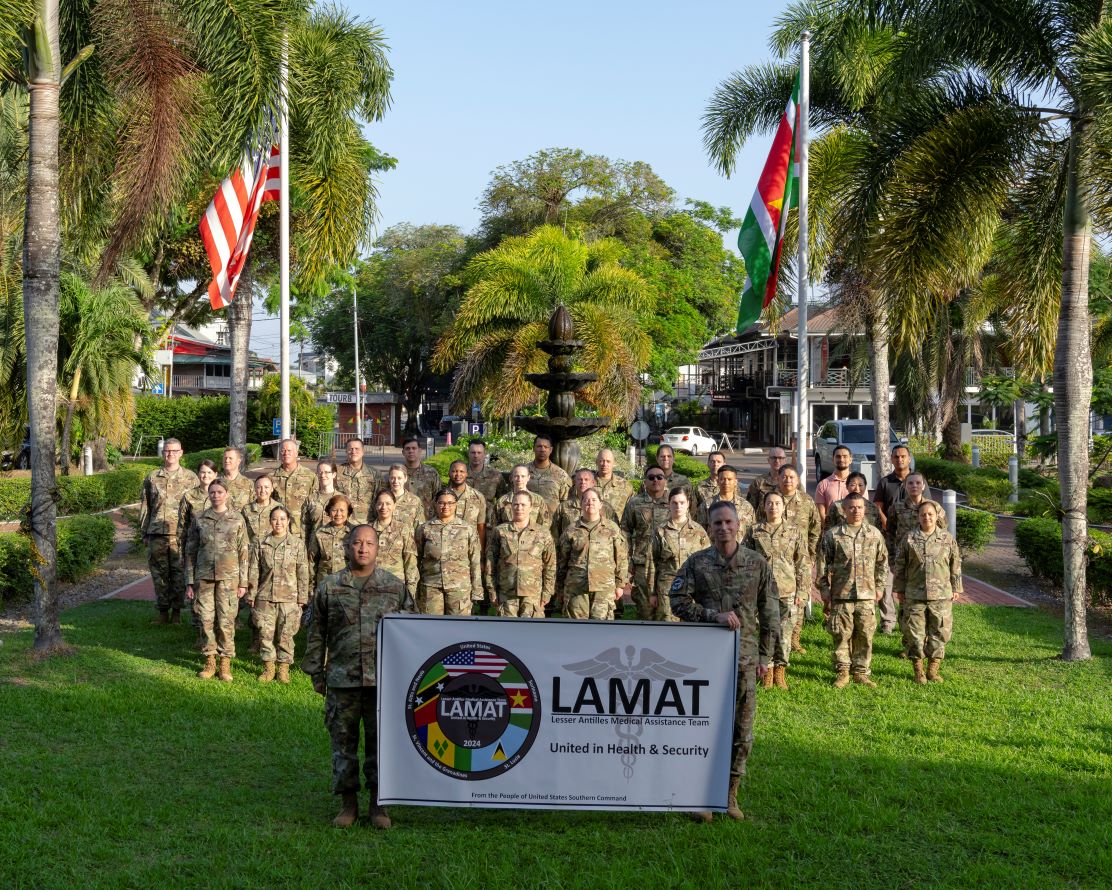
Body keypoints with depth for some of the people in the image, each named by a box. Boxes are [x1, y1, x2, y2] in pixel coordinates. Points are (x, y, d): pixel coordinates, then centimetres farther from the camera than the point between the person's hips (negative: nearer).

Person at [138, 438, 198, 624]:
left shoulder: (190, 478, 7)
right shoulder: (152, 477, 11)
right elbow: (144, 506, 14)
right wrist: (144, 533, 9)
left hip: (180, 534, -2)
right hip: (157, 534, 2)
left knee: (179, 574, 0)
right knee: (159, 573, 4)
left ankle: (177, 611, 10)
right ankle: (163, 611, 13)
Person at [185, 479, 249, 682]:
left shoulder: (237, 520, 4)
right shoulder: (200, 520, 7)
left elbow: (243, 552, 4)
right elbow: (190, 551, 10)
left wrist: (243, 582, 0)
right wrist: (189, 582, 6)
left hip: (228, 577, -2)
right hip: (204, 577, 2)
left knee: (226, 620, -2)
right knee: (207, 620, 3)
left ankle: (226, 663, 6)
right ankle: (209, 661, 13)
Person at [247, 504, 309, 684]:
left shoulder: (297, 544, 2)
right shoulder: (261, 544, 6)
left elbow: (303, 573, 2)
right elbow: (254, 572, 7)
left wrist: (302, 598, -1)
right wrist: (251, 595, 3)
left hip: (289, 598, -1)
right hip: (265, 597, 1)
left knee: (285, 635, 2)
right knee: (266, 633, 3)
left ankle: (284, 668, 13)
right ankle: (268, 667, 16)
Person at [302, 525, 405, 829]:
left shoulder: (395, 587, 5)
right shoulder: (329, 587, 5)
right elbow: (317, 633, 10)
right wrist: (316, 673, 7)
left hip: (384, 679, 0)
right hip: (342, 679, 0)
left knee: (381, 740, 5)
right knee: (343, 741, 4)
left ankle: (378, 804, 16)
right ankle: (349, 803, 16)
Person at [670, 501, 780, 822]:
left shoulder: (757, 564, 4)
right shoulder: (696, 563, 1)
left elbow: (770, 613, 8)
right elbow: (678, 602, -5)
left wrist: (765, 656, 5)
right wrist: (714, 615, -16)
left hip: (744, 655, 1)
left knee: (741, 728, 4)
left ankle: (730, 794, 16)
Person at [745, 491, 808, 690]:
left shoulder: (794, 531, 5)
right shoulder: (754, 531, 5)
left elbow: (804, 564, 6)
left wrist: (802, 591, 1)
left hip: (787, 592, 0)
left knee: (785, 634, 1)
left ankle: (780, 670, 15)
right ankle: (767, 671, 13)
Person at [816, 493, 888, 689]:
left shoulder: (874, 534, 8)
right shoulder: (833, 535, 0)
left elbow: (882, 562, 15)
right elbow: (823, 563, 3)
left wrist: (879, 586, 12)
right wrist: (824, 587, 0)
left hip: (867, 594, 2)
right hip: (841, 594, -2)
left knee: (865, 635, 4)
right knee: (842, 635, 1)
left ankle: (861, 672, 15)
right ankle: (842, 672, 11)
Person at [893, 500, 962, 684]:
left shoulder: (947, 539, 4)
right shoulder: (910, 540, 2)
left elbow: (956, 565, 10)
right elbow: (900, 566, 7)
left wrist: (955, 589, 10)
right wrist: (899, 589, 7)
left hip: (941, 595, 1)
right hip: (914, 595, 0)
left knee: (939, 633, 4)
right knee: (915, 633, 1)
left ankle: (933, 670, 16)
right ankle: (918, 670, 13)